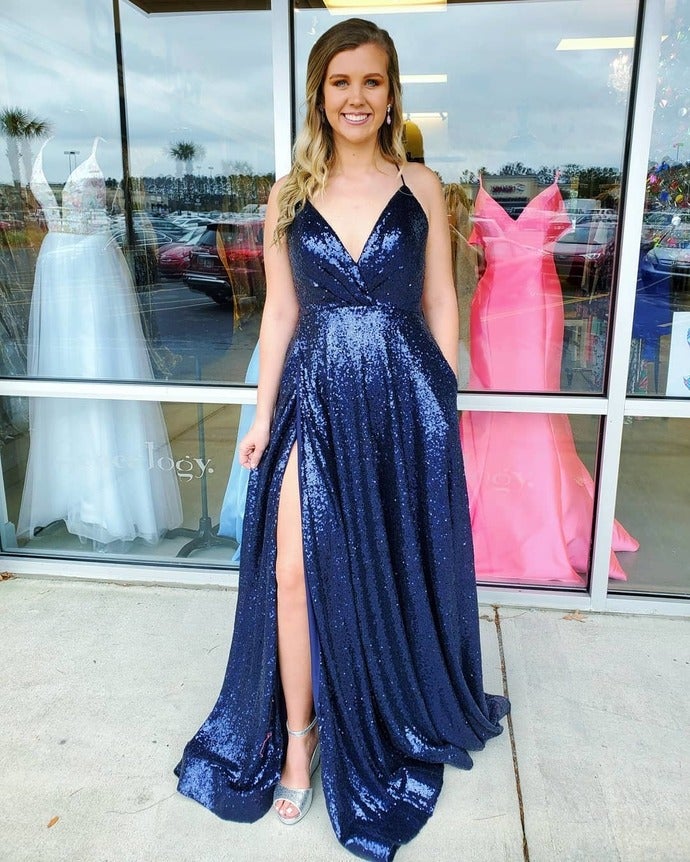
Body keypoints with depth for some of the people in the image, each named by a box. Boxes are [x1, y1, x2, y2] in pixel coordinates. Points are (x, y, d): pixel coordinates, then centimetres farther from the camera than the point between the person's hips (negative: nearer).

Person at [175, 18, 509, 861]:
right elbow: (280, 312, 6)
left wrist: (441, 403, 2)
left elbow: (440, 303, 5)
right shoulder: (289, 196, 5)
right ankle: (300, 735, 19)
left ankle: (403, 715, 38)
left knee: (398, 568, 11)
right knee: (295, 570, -3)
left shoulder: (421, 187, 3)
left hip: (404, 397, 0)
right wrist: (263, 413, 4)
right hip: (316, 397, 1)